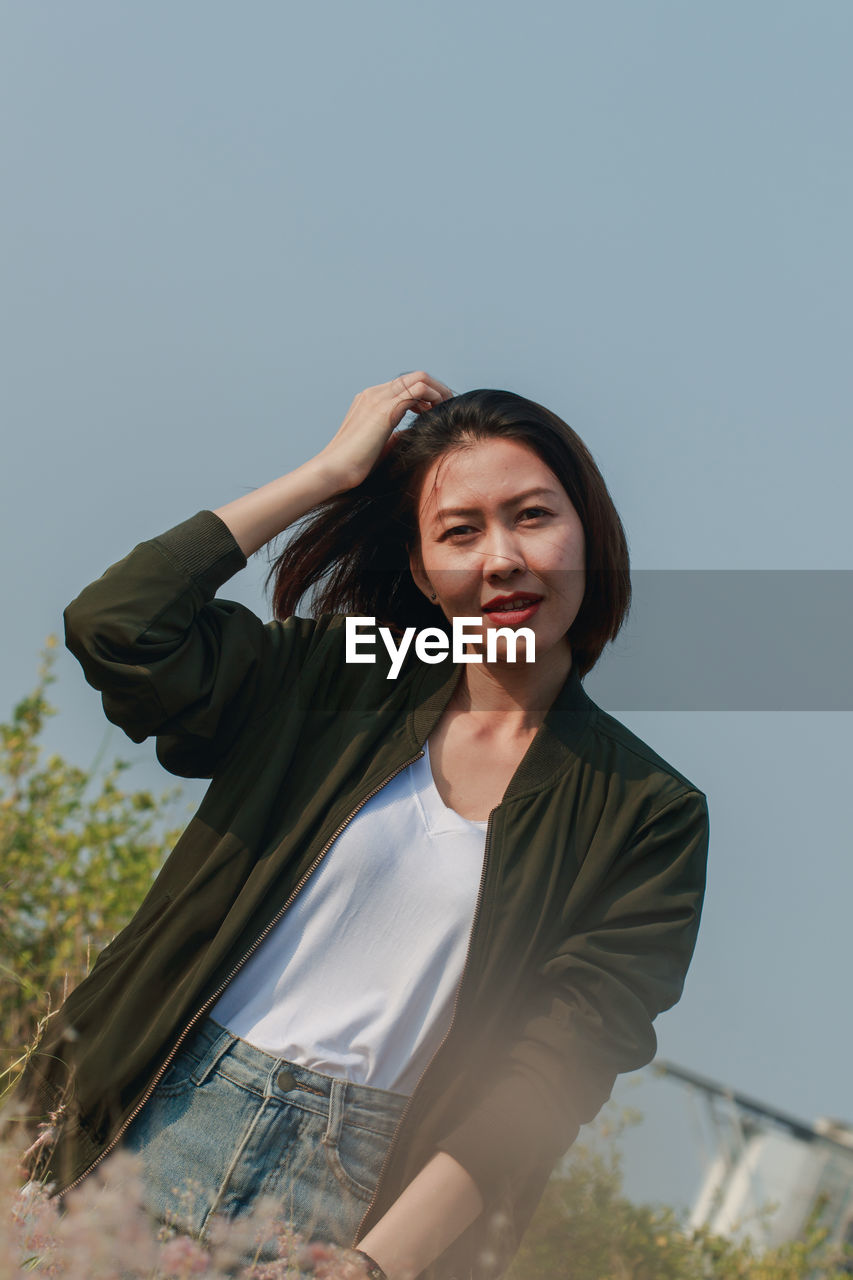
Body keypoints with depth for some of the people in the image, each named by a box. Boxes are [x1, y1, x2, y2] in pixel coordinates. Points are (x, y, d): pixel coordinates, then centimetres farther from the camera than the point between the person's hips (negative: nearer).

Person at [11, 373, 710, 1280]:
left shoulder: (651, 813, -1)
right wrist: (330, 472, -1)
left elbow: (552, 1071, -8)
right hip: (167, 1115, 2)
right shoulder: (338, 679, 7)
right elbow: (117, 627, -5)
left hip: (359, 1188, -2)